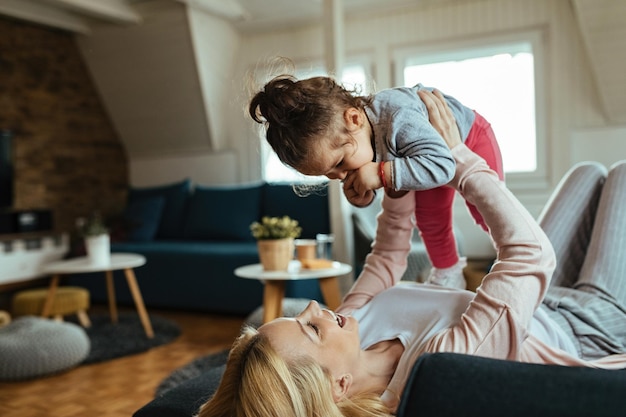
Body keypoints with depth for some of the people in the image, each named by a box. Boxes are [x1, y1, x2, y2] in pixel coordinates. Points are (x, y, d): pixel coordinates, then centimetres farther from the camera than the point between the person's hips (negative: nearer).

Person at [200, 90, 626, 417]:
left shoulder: (349, 327, -25)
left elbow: (387, 256, -6)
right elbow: (531, 251, -42)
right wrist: (459, 158, -34)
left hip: (541, 309, 6)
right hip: (590, 332, -5)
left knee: (588, 173, 16)